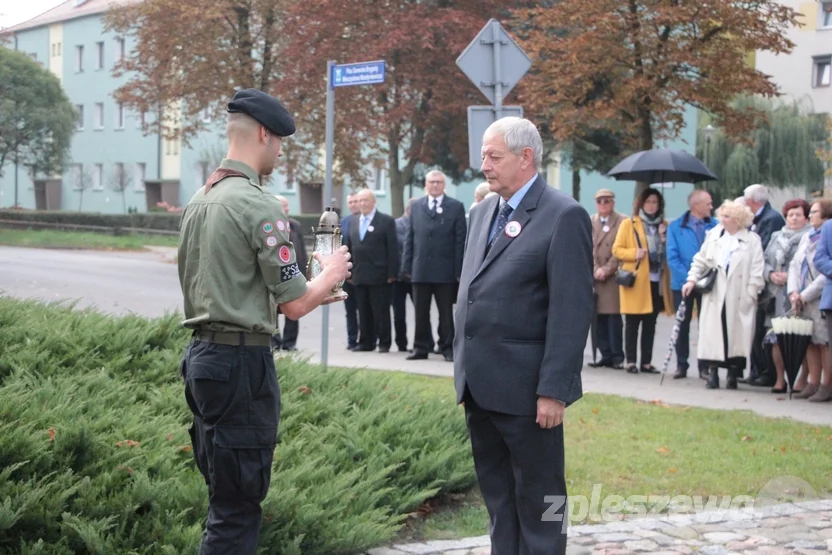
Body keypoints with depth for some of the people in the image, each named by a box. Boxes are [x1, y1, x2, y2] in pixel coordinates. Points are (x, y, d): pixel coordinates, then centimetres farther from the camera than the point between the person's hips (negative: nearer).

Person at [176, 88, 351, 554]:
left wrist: (309, 291, 22)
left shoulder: (200, 201, 13)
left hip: (203, 355, 9)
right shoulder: (259, 205, -14)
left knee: (225, 494, 17)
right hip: (242, 360, -9)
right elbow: (294, 304, -13)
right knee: (238, 504, -3)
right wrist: (330, 274, 7)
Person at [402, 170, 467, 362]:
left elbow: (460, 240, -2)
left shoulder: (455, 207, 2)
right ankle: (421, 347, 15)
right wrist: (407, 266, 3)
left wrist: (459, 270, -7)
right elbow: (409, 238, 10)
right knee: (421, 312, 8)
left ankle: (448, 348, 10)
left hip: (445, 270, -3)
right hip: (420, 269, 3)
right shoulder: (416, 206, 11)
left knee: (446, 313, 4)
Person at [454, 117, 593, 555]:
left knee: (538, 498, 3)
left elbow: (571, 312, -16)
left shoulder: (564, 216, -12)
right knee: (497, 496, 16)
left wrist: (553, 389, -19)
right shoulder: (482, 212, 13)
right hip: (479, 385, 8)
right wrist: (463, 368, 15)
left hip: (524, 388, -8)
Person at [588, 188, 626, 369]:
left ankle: (617, 356, -4)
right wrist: (595, 269, -6)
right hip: (595, 277, 4)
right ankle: (606, 355, 6)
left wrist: (607, 269, -11)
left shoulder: (623, 222, 1)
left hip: (614, 277, -4)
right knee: (599, 317, 1)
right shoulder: (590, 223, 15)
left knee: (614, 316, -8)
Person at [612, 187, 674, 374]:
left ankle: (646, 362, 12)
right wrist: (634, 253, -17)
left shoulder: (663, 225, 15)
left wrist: (665, 238, -2)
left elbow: (670, 253, 16)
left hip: (656, 281, 4)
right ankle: (631, 362, 3)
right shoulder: (629, 224, 2)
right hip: (636, 281, -4)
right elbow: (617, 249, -1)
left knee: (650, 324, 7)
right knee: (632, 324, -2)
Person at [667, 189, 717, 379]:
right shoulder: (676, 227, -2)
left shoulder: (715, 226, -1)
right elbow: (672, 258, -6)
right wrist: (689, 278, -16)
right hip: (683, 283, 0)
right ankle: (681, 364, 13)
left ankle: (705, 366, 9)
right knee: (683, 325, 6)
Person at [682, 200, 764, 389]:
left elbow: (756, 272, -5)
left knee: (736, 336, 0)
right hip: (714, 297, 3)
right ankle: (713, 374, 5)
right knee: (713, 334, 0)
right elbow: (701, 260, 14)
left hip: (738, 299, -3)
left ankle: (733, 376, 9)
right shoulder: (713, 235, 10)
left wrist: (750, 295, -10)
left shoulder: (752, 240, -2)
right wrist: (692, 279, 2)